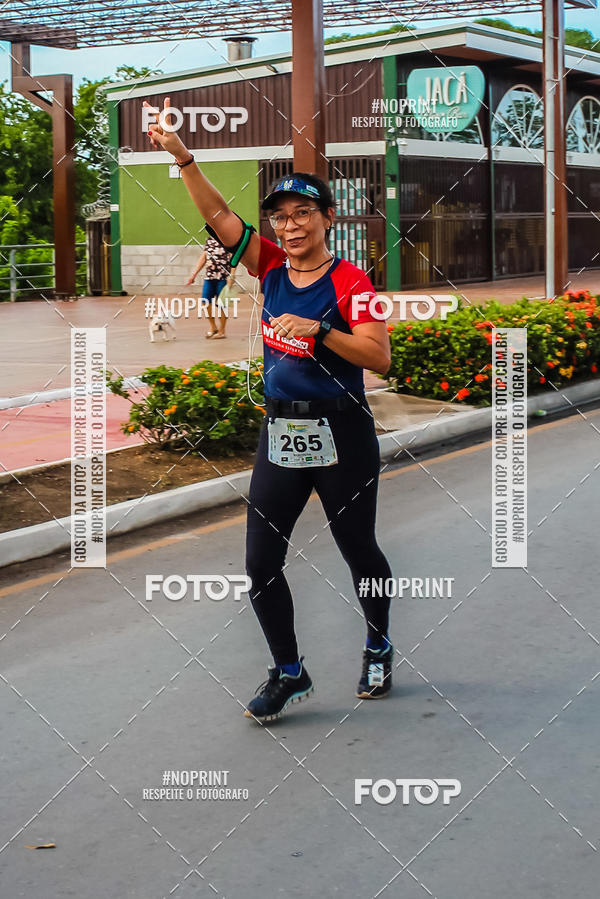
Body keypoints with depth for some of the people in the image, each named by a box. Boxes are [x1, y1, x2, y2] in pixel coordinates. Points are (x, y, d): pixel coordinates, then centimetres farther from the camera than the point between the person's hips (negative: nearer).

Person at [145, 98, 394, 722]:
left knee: (358, 551, 10)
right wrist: (180, 154, -8)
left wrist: (318, 329, -29)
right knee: (261, 562, 3)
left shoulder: (349, 281, -11)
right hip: (279, 432, 5)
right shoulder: (272, 267, 4)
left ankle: (378, 647, 36)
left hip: (341, 436, -5)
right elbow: (218, 214, 1)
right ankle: (288, 673, 19)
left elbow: (379, 356, -20)